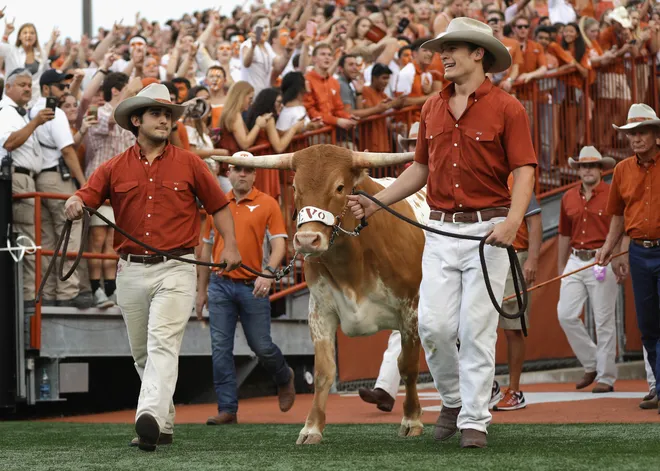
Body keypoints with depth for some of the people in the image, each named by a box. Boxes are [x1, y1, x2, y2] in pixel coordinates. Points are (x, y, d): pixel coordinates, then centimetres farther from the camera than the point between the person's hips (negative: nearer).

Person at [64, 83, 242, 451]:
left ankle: (151, 418, -33)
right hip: (131, 270, 4)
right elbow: (86, 197, 2)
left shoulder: (188, 163, 6)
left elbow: (219, 204, 11)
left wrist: (230, 245, 1)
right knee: (142, 352, 11)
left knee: (163, 343, -19)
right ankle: (165, 425, 25)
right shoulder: (115, 168, 9)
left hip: (176, 269, -4)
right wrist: (74, 204, -22)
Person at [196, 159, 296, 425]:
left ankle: (284, 378, 34)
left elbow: (279, 243, -6)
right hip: (220, 285, 3)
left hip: (252, 287, -3)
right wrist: (202, 290, 17)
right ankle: (227, 409, 2)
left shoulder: (267, 204, 0)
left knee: (261, 346, 3)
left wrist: (269, 272, -24)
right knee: (221, 349, -2)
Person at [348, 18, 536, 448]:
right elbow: (421, 169, 21)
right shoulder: (433, 109, 13)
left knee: (477, 329, -3)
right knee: (434, 325, -2)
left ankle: (475, 420, 6)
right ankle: (453, 399, 21)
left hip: (488, 230, -5)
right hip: (440, 231, 5)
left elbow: (524, 171, -9)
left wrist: (513, 222, -23)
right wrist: (376, 202, 13)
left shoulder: (506, 108, -4)